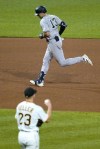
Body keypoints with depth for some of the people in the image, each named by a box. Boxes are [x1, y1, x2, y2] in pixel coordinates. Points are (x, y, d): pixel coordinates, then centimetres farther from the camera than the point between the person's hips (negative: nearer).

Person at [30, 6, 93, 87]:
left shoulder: (43, 21, -14)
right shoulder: (53, 17, 10)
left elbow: (47, 34, -24)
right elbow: (64, 25, 7)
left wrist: (42, 36, -3)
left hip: (53, 43, -10)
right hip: (58, 39, 10)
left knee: (62, 63, -6)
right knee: (46, 60, 15)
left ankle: (82, 59, -11)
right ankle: (40, 80, 17)